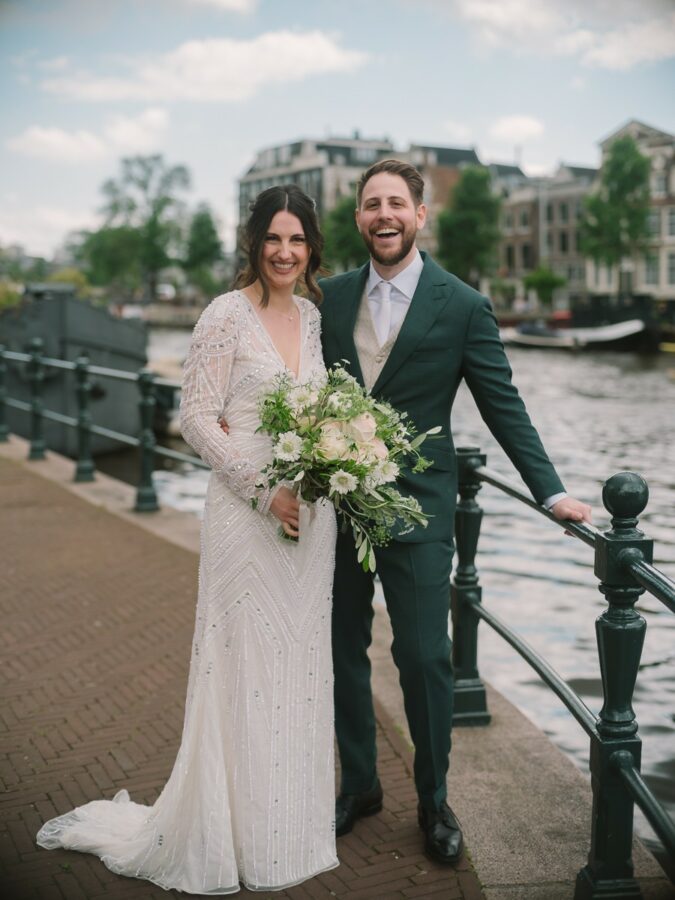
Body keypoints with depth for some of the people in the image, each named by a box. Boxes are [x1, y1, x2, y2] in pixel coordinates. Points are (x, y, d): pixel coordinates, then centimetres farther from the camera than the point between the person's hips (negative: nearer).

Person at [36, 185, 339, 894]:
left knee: (299, 663, 14)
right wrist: (264, 489, -17)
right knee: (242, 666, 2)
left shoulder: (314, 316, 10)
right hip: (247, 511, -6)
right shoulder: (227, 315, -9)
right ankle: (234, 838, 19)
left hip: (310, 511, 6)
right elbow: (198, 419, -12)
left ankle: (288, 821, 31)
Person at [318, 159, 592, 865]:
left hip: (416, 509, -3)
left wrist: (551, 490, -6)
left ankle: (433, 801, 23)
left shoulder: (462, 306, -5)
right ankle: (359, 784, 32)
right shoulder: (330, 298, 5)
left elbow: (503, 406, -2)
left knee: (425, 657, 1)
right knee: (344, 652, 13)